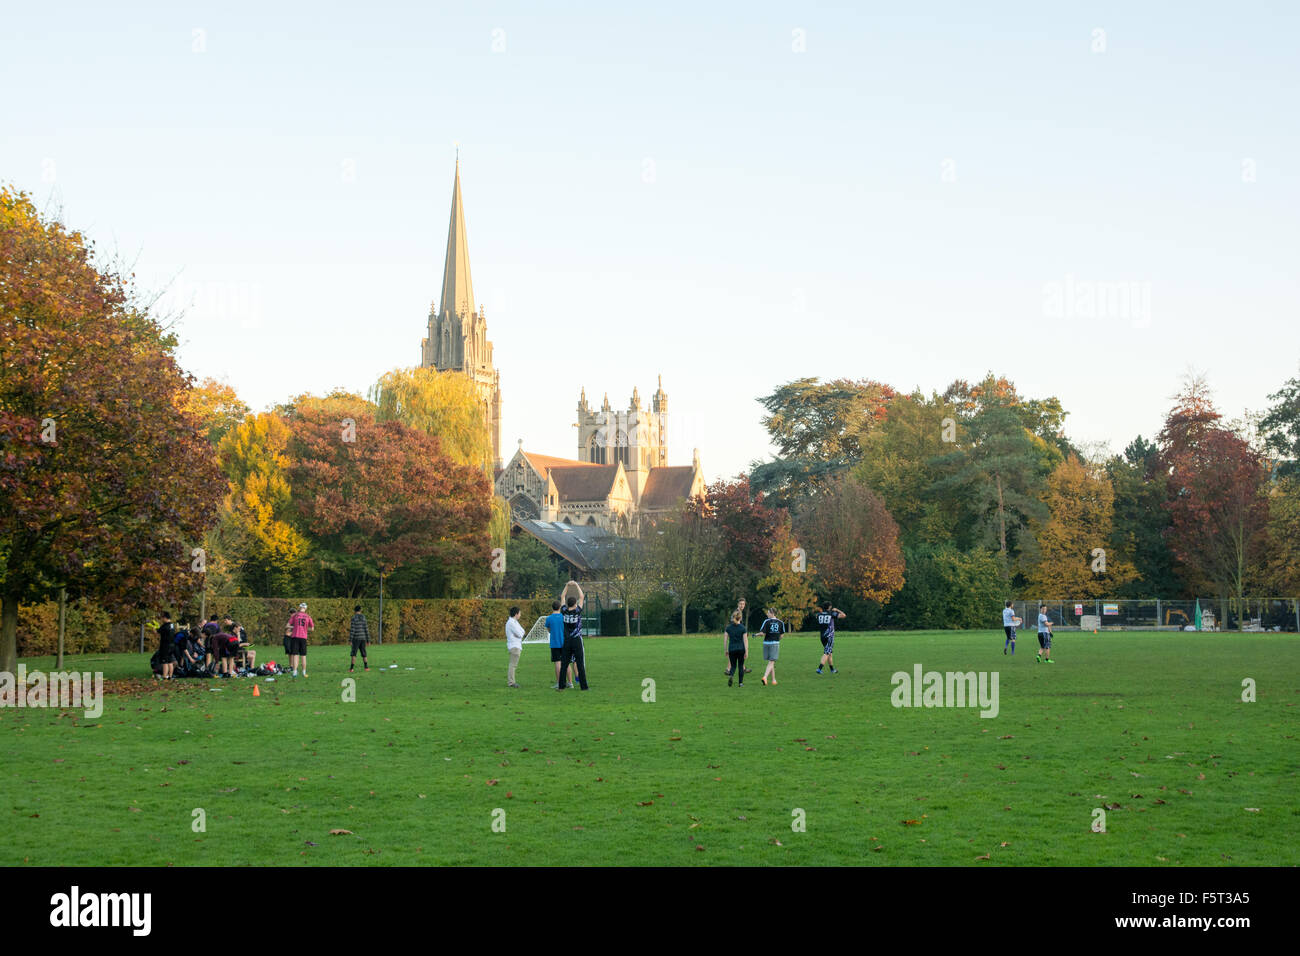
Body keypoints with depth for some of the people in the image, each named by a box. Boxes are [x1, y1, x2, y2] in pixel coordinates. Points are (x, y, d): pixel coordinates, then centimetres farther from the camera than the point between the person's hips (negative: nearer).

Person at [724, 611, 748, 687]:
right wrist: (746, 652, -5)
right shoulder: (742, 628, -6)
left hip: (731, 649, 1)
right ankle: (741, 683, 13)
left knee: (733, 666, 9)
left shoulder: (729, 627, 0)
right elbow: (745, 640, -7)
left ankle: (731, 675, -21)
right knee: (740, 666, 12)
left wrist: (726, 650, 11)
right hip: (741, 649, -1)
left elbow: (725, 640, 2)